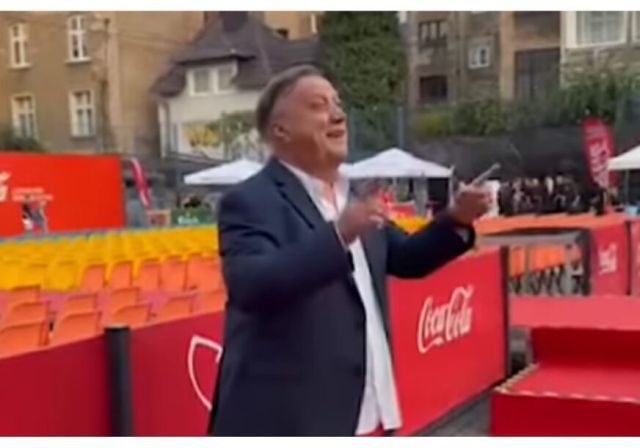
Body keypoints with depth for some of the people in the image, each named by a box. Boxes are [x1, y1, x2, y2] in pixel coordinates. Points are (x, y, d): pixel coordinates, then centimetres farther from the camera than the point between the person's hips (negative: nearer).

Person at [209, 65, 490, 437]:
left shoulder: (351, 199, 13)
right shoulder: (251, 202, -12)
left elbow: (405, 258, 22)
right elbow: (249, 284, -28)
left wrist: (456, 221, 6)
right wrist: (338, 235, -36)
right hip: (288, 421, -8)